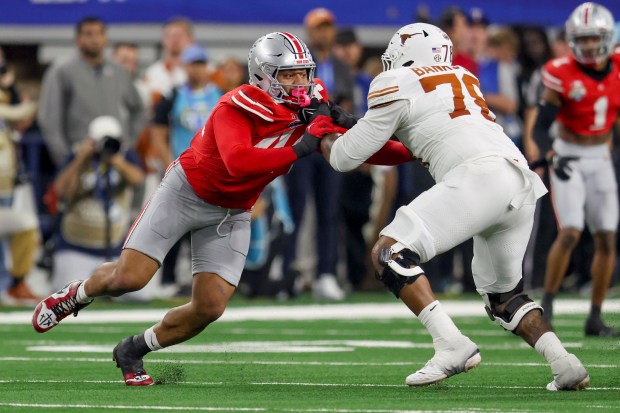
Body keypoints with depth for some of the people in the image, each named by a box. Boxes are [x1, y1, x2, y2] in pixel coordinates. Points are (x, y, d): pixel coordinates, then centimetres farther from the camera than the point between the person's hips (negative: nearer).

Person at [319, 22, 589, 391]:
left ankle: (452, 345, -20)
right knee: (503, 294, 23)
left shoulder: (398, 85, 8)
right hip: (522, 183, 8)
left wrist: (322, 137, 34)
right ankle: (563, 362, 5)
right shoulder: (463, 78, 30)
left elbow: (347, 158, 14)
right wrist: (359, 127, 44)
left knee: (390, 253, -7)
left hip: (479, 177, -8)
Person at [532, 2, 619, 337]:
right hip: (569, 158, -4)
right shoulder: (563, 75, -15)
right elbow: (540, 128, -14)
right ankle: (546, 304, -1)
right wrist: (551, 156, -31)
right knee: (570, 232, -17)